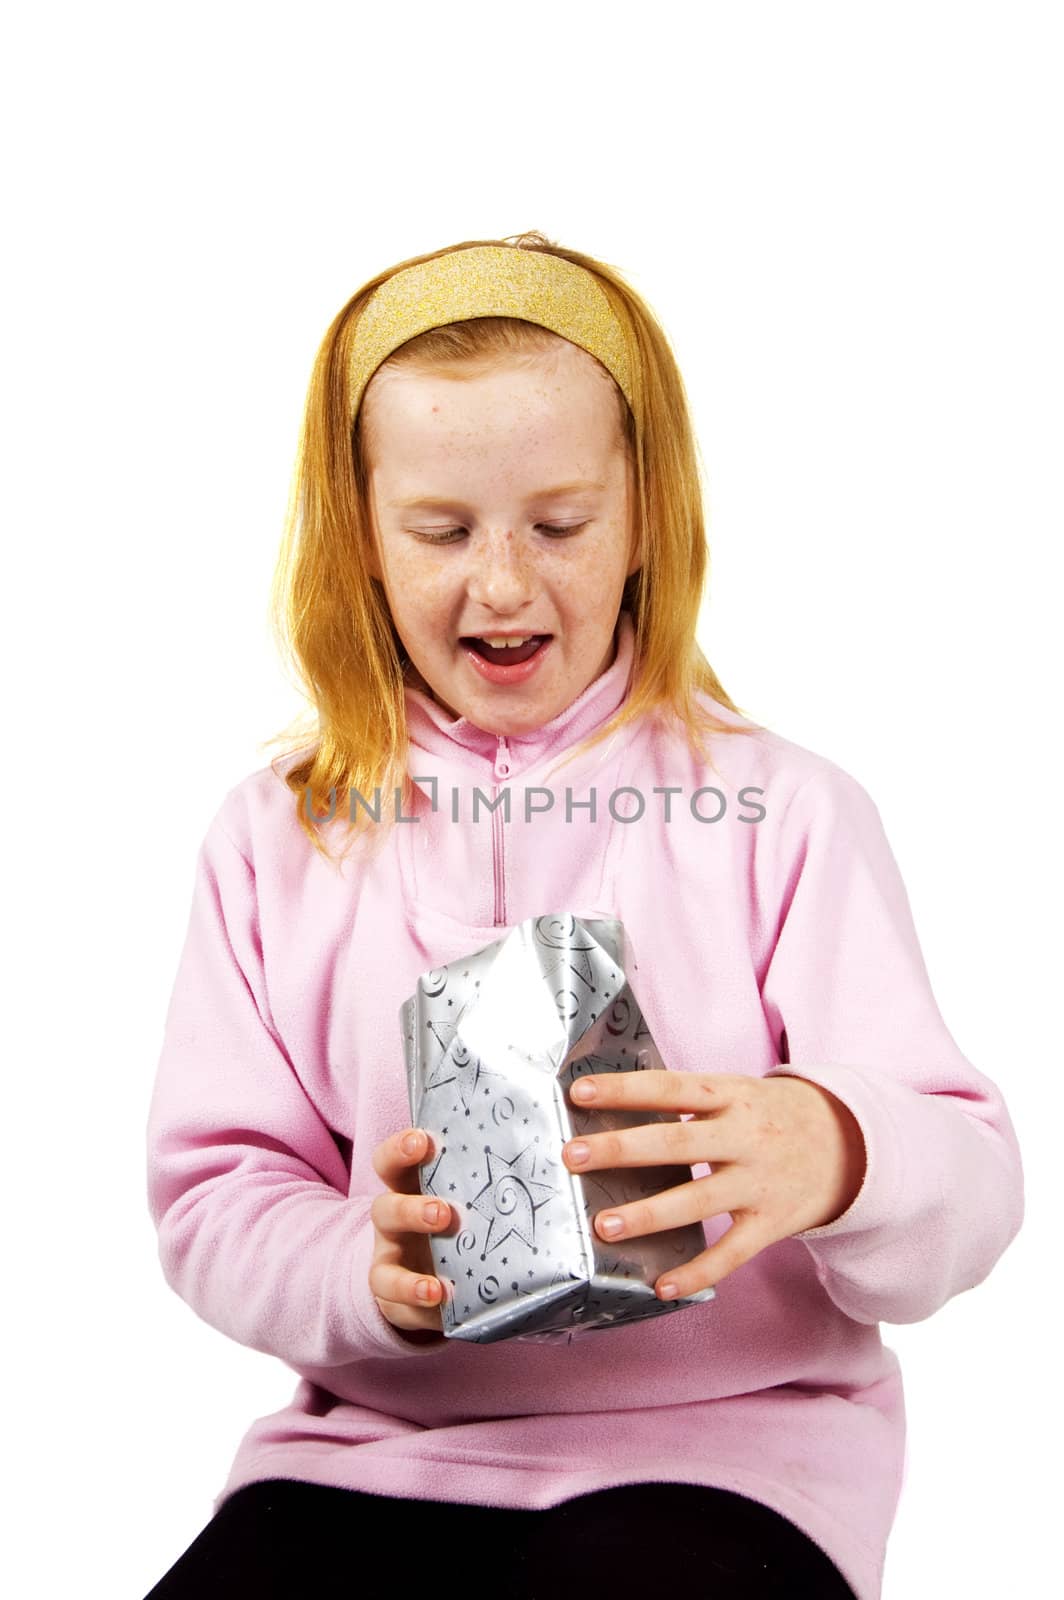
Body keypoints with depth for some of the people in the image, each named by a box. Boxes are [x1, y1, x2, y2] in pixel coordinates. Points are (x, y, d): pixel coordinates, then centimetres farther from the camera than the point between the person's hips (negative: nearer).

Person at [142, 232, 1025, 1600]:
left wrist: (835, 1155, -30)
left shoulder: (780, 809, 1)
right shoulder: (275, 835, 8)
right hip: (371, 1447, 2)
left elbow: (971, 1182, -6)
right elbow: (211, 1191, 4)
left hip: (719, 1446, -2)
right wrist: (367, 1280, -19)